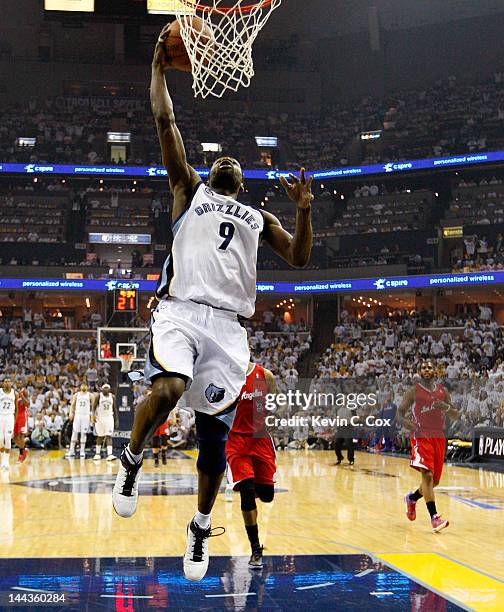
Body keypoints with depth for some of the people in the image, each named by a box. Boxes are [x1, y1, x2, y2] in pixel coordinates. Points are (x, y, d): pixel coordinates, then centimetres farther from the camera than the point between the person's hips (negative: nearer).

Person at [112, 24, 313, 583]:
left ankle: (201, 525, 21)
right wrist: (160, 66, 14)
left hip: (228, 325, 3)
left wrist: (304, 209, 2)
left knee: (214, 431, 1)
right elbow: (165, 121, 12)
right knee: (166, 391, -31)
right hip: (180, 310, -2)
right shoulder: (189, 188, 19)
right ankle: (132, 460, 0)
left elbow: (299, 258, 14)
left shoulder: (257, 216, 25)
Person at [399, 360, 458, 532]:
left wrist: (446, 407, -11)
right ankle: (434, 517, -21)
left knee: (435, 480, 11)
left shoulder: (442, 391, 10)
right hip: (421, 436, -5)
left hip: (439, 438, 5)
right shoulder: (413, 391, -1)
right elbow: (400, 411, 1)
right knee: (427, 475, -20)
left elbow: (456, 414, 11)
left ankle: (412, 498, 39)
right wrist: (405, 421, -19)